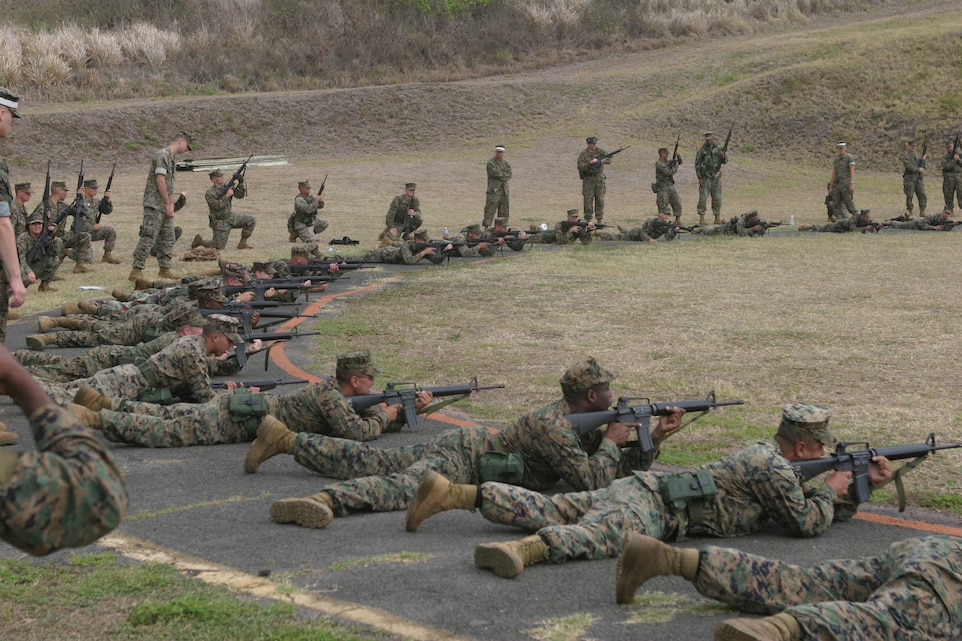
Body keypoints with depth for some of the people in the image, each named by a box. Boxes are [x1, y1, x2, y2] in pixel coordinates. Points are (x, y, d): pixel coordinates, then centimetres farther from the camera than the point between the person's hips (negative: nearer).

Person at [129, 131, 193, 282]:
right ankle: (136, 271, -12)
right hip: (154, 205, -10)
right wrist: (168, 204, -18)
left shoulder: (172, 159, 18)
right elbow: (160, 181, -19)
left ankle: (164, 269, 18)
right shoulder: (162, 155, -13)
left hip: (165, 207, 10)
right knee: (148, 238, -12)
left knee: (167, 239, 12)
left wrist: (172, 204, 14)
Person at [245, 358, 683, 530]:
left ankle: (283, 438, 20)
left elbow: (624, 470, 16)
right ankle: (326, 501, -62)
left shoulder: (577, 417, 7)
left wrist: (655, 435, 4)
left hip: (470, 444, 9)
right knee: (407, 485, -37)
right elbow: (592, 483, -27)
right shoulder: (552, 428, -23)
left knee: (365, 462, 15)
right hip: (462, 455, -9)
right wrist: (611, 443, -13)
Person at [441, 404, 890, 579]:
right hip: (651, 503, -9)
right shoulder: (772, 467, -5)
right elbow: (808, 523, -4)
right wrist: (832, 489, 13)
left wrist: (865, 482, 26)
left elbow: (815, 505, 34)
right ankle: (526, 551, -65)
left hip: (641, 488, 9)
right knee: (610, 534, -38)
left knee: (539, 510, 3)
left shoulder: (767, 453, 25)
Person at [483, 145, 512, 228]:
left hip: (504, 192, 6)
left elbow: (509, 176, -1)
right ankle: (486, 229, -9)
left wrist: (499, 174, -12)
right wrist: (504, 174, -6)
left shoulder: (507, 164, 12)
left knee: (504, 213, 8)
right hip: (493, 191, -6)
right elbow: (494, 173, -19)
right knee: (490, 211, -9)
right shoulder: (491, 163, -4)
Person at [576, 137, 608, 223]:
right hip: (588, 179, -2)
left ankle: (599, 221, 8)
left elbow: (609, 160, -6)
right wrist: (590, 163, -28)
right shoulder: (583, 154, -7)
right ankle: (588, 219, 3)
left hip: (599, 178, 2)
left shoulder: (599, 151, 0)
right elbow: (580, 167, -15)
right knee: (588, 200, -4)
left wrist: (601, 161, -25)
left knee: (600, 200, 2)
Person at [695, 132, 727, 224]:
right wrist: (700, 178, -10)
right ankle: (701, 218, -2)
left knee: (717, 198, 6)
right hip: (705, 178, -4)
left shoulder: (718, 149, 6)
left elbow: (725, 161, 10)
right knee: (703, 198, -6)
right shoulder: (702, 150, -5)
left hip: (716, 177, 4)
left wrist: (723, 156, -14)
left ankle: (717, 218, 13)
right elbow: (697, 164, -5)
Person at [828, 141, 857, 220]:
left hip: (846, 183, -7)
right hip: (837, 184, 7)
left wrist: (852, 184, -21)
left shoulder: (849, 157, -3)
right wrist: (831, 187, 16)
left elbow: (852, 171, -11)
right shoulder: (836, 159, 17)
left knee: (848, 202, -12)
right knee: (836, 204, 2)